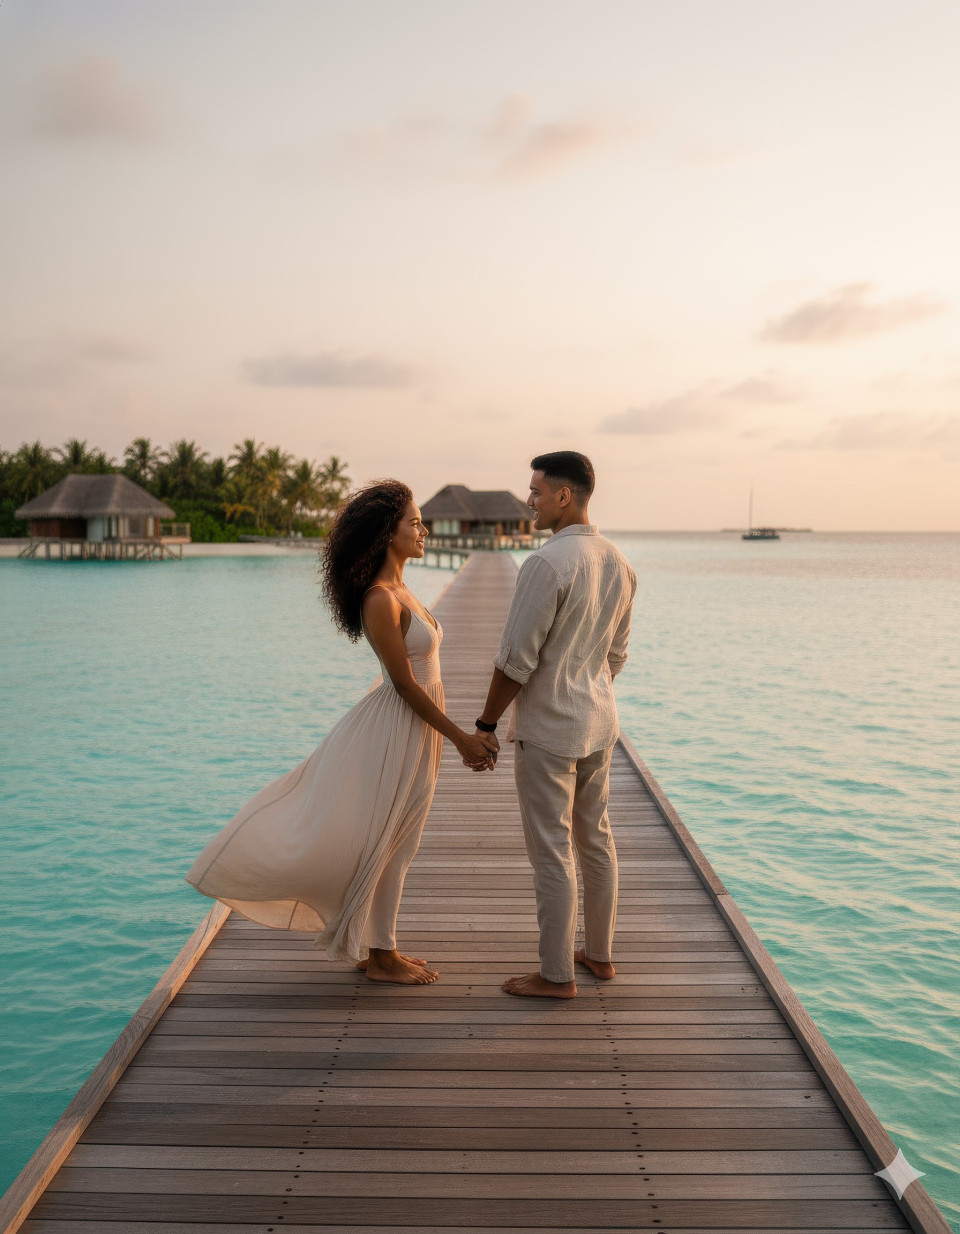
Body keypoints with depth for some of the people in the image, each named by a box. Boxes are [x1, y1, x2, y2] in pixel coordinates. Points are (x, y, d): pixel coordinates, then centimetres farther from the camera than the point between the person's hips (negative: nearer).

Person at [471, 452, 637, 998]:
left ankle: (557, 974, 12)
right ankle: (599, 952, 32)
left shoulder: (547, 564, -21)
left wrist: (486, 724, -8)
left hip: (549, 731, -8)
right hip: (600, 724, 9)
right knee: (596, 839, 18)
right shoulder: (619, 563, 5)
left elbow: (516, 660, -19)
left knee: (552, 852, 2)